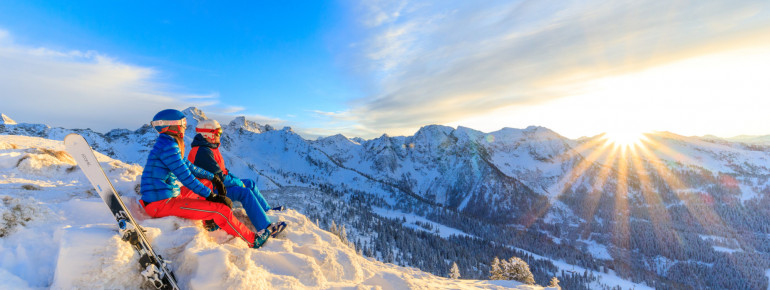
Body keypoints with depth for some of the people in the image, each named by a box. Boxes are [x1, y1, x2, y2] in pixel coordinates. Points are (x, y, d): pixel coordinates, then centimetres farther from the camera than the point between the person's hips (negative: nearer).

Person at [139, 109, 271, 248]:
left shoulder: (169, 144, 12)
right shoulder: (168, 145, -18)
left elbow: (188, 166, 21)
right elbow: (186, 177, -22)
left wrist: (212, 177, 23)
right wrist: (210, 195, -18)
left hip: (168, 198, 11)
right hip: (160, 203, -11)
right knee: (220, 209, -16)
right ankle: (253, 240, -5)